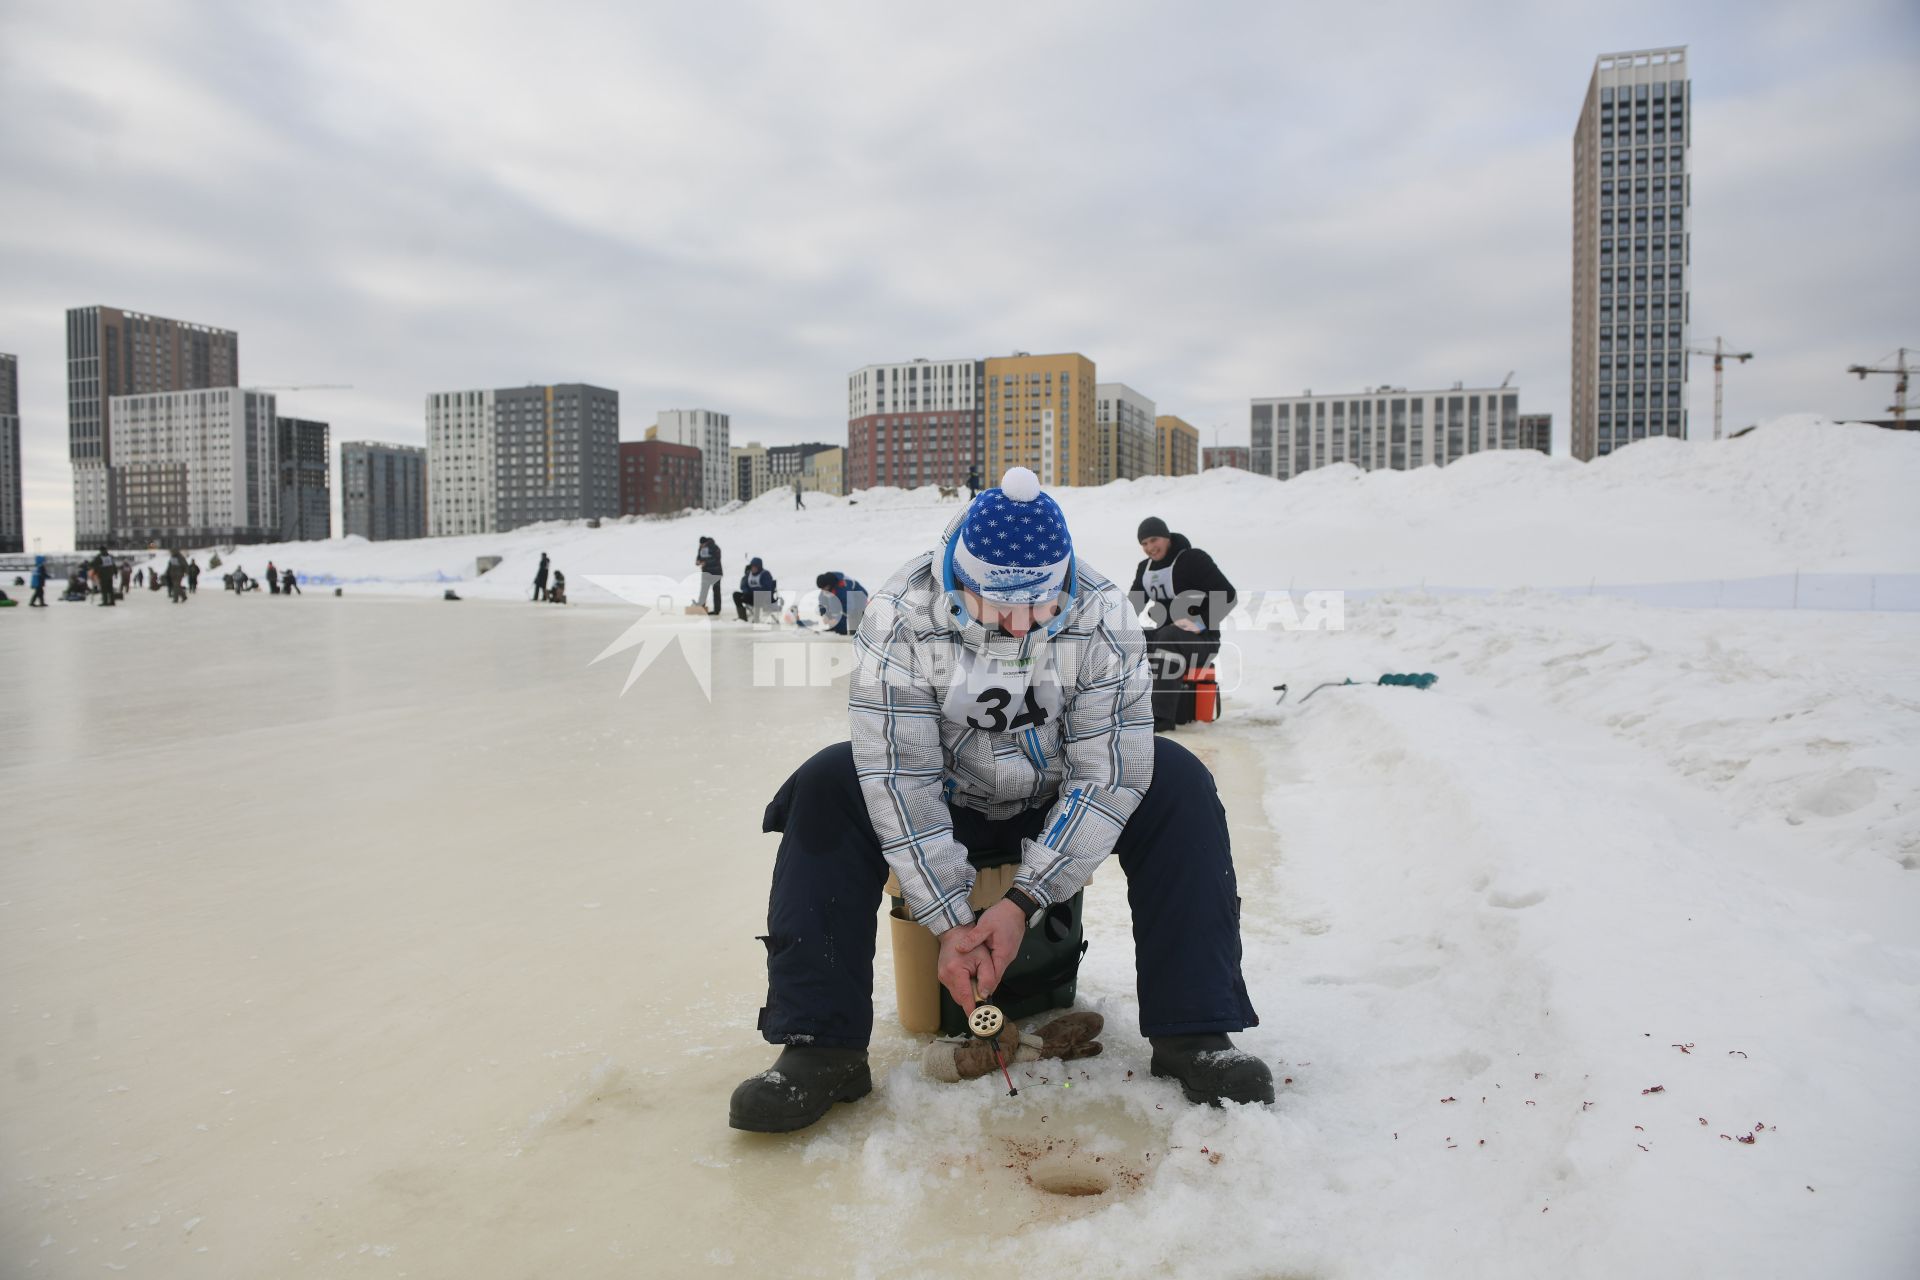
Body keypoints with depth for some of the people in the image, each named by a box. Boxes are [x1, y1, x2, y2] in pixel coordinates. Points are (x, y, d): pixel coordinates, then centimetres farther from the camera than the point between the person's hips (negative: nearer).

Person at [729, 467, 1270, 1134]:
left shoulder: (1102, 617, -24)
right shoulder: (900, 616, -27)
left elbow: (1109, 773, -23)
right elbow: (900, 778, -26)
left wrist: (1023, 901, -28)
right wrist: (952, 919, -29)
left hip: (1061, 807, 1)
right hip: (946, 806, 0)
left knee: (1178, 785, -25)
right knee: (828, 787, -26)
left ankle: (1193, 1035, -19)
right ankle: (820, 1047, -22)